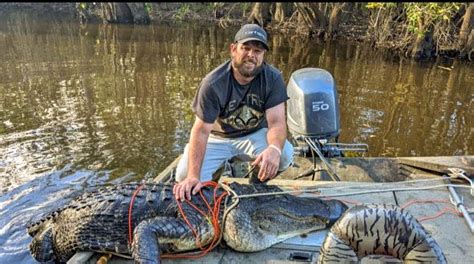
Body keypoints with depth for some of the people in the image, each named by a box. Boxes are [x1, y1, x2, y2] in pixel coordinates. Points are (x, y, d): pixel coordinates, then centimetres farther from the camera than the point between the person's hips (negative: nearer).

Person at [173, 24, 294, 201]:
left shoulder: (273, 78, -18)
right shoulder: (213, 83, -25)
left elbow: (276, 121, -26)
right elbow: (201, 130, -27)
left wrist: (274, 148, -51)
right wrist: (193, 177, -37)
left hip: (255, 134, 1)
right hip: (218, 138, -1)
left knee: (285, 155, -29)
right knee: (185, 175, -21)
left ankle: (258, 182, 4)